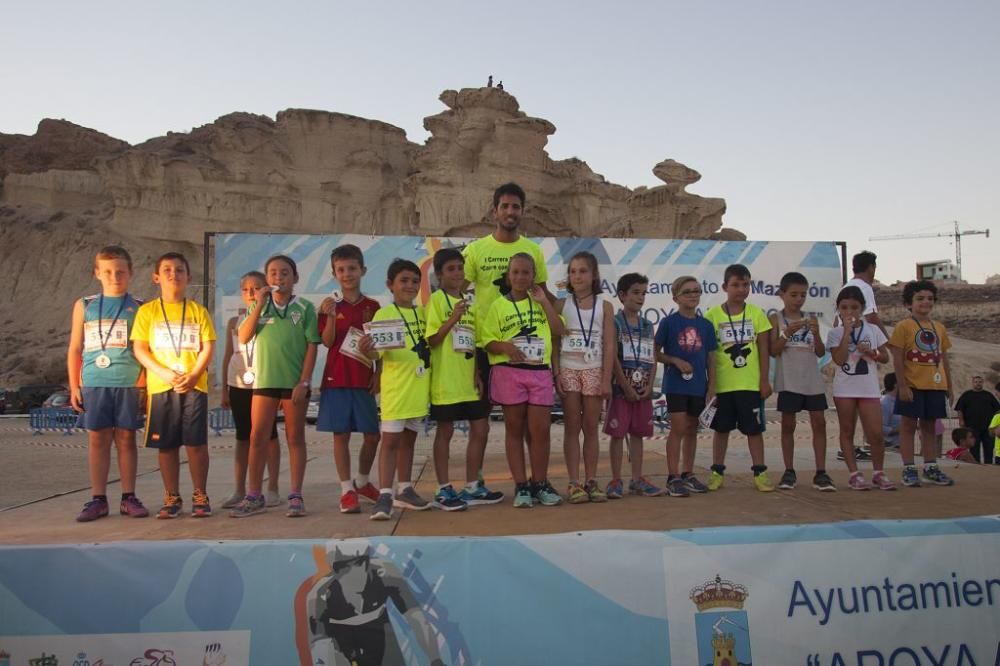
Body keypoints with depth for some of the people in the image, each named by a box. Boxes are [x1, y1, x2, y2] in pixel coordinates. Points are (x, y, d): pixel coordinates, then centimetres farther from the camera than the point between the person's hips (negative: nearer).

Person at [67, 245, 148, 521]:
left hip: (128, 384, -1)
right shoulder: (85, 306, 11)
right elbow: (75, 349, 12)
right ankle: (98, 499, 13)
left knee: (126, 438, 4)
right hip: (93, 384, 2)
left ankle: (129, 498, 12)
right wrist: (74, 386, 6)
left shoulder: (139, 308, 5)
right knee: (97, 439, 5)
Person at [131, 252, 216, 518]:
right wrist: (164, 372, -14)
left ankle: (200, 496, 10)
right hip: (160, 386, 1)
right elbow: (139, 349, 1)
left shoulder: (197, 310, 8)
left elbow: (208, 347, 3)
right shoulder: (147, 311, 7)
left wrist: (194, 375, -13)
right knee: (166, 445, 5)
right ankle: (172, 497, 17)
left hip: (194, 385, 0)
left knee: (196, 442, -2)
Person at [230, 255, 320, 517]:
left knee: (295, 438, 5)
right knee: (257, 438, 4)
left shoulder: (304, 308, 0)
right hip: (264, 380, 3)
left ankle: (295, 496, 11)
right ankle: (254, 496, 13)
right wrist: (259, 306, -10)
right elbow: (243, 338, -3)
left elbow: (312, 346, -3)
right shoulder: (258, 307, 9)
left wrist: (304, 382, -10)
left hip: (295, 382, -2)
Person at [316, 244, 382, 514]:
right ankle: (347, 490, 10)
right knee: (341, 435, 0)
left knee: (372, 435, 6)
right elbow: (327, 342, -8)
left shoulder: (373, 306, 6)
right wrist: (331, 317, -22)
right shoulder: (330, 305, 1)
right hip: (336, 379, -2)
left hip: (364, 380, 2)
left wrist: (379, 375, 1)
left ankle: (362, 482, 28)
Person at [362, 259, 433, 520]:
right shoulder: (384, 314, -7)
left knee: (409, 439, 14)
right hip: (395, 387, -5)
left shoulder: (424, 313, 9)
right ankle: (385, 495, -3)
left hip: (419, 387, 6)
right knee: (390, 439, -5)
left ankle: (405, 491, 24)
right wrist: (367, 350, -34)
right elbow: (378, 353, -13)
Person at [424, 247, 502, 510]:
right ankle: (444, 490, 14)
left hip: (468, 380, 7)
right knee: (445, 431, 3)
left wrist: (477, 374, 8)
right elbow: (432, 340, -13)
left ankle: (472, 486, 22)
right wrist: (453, 318, -24)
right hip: (446, 381, -7)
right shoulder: (437, 300, -6)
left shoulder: (468, 304, 14)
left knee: (480, 429, 9)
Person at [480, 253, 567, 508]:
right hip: (509, 372, -1)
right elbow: (488, 341, 2)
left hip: (540, 372, 2)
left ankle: (540, 484, 14)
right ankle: (521, 486, 12)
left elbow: (560, 331, 1)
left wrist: (544, 301, -1)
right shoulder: (499, 306, 6)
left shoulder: (541, 303, 14)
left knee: (540, 430, 0)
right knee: (515, 430, 4)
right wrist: (505, 346, -18)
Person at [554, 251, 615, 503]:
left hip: (594, 371, 0)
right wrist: (557, 374, -9)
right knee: (572, 427, 2)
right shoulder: (561, 305, 3)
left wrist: (606, 379, -7)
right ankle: (574, 483, 5)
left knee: (591, 428, 5)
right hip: (568, 371, 0)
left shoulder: (604, 306, 3)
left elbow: (609, 345, 0)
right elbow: (554, 343, 0)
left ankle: (591, 481, 12)